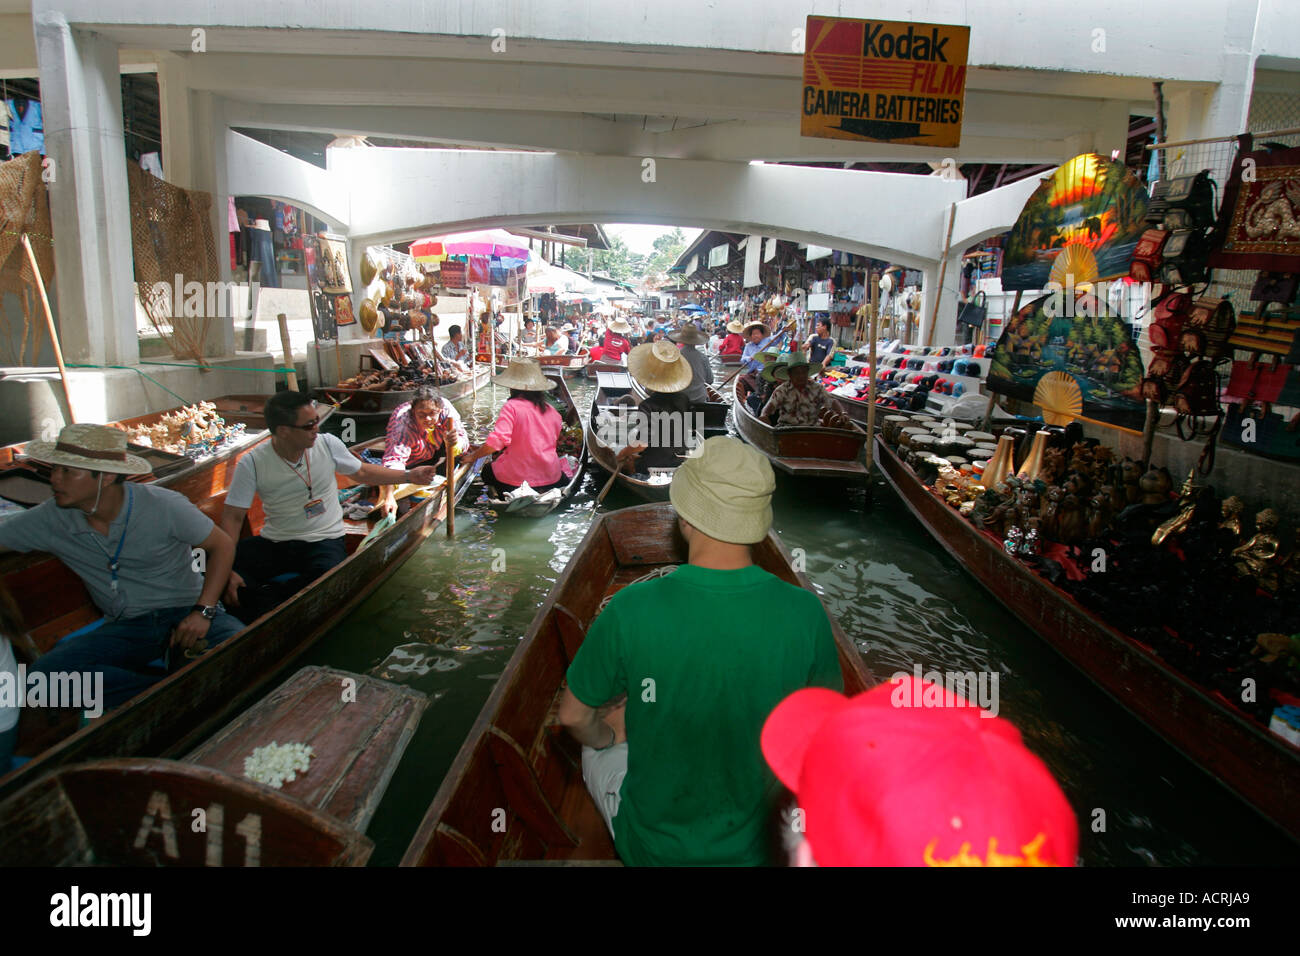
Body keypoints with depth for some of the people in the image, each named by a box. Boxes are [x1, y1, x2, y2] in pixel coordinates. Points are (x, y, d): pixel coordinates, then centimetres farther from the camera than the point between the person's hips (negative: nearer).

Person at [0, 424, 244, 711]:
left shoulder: (164, 506, -13)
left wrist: (204, 611, -15)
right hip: (125, 628, 4)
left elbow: (222, 544, -6)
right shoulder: (49, 520, -3)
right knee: (44, 673, -26)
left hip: (185, 611, -4)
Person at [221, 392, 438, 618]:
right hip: (273, 543, 1)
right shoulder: (252, 463, -10)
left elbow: (362, 473, 14)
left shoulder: (327, 444, -4)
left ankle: (263, 596, -17)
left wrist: (410, 476, 10)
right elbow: (233, 517, -10)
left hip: (323, 540, 0)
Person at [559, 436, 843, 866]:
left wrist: (608, 737, 12)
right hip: (761, 847, 2)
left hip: (651, 847, -1)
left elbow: (574, 717, -9)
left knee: (598, 748, 28)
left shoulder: (631, 610, -28)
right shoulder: (805, 613, -23)